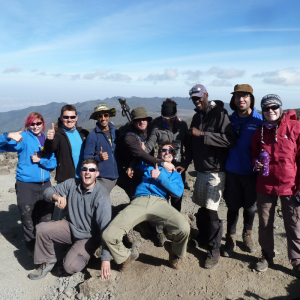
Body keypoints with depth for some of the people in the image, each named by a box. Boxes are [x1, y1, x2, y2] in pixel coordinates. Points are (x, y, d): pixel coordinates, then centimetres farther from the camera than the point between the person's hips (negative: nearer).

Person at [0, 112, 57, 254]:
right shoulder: (24, 137, -5)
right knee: (29, 223, 9)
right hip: (26, 186, -3)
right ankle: (33, 252, 29)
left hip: (45, 185, 4)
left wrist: (40, 160, -13)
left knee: (46, 221, 15)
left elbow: (53, 163, 4)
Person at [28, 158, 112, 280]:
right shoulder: (72, 184, -8)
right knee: (41, 229, -15)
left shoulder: (101, 196, -24)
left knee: (70, 267, -21)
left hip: (88, 237, -5)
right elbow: (48, 191, -1)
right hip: (70, 226, 5)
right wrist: (57, 196, -27)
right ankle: (48, 261, 9)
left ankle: (84, 254, 12)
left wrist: (106, 259, -33)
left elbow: (105, 228, -29)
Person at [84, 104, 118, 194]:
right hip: (102, 177, -4)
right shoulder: (92, 135, -8)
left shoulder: (115, 131, 7)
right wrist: (98, 158, -29)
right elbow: (86, 157, -10)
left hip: (116, 174, 5)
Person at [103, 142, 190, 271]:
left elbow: (178, 192, 9)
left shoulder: (175, 174, 28)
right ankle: (126, 256, 14)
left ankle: (175, 252, 8)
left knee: (184, 227, -29)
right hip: (138, 202, 0)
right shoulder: (147, 165, 31)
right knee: (109, 235, -21)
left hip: (159, 202, 0)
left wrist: (160, 176, 0)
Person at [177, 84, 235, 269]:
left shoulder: (220, 114, -10)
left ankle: (214, 252, 7)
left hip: (216, 171, -7)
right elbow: (191, 143, 18)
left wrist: (202, 134, -24)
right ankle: (205, 238, 33)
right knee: (203, 208, 12)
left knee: (211, 211, -7)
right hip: (201, 170, 7)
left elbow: (229, 139, -23)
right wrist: (185, 164, 9)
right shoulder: (197, 117, 14)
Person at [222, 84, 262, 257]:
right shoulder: (230, 119, 0)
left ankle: (248, 235, 38)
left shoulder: (259, 121, -8)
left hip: (251, 172, -1)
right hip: (232, 171, 1)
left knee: (250, 206, 15)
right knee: (233, 206, 9)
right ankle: (231, 238, 26)